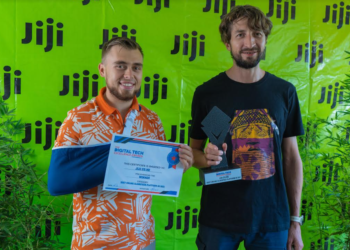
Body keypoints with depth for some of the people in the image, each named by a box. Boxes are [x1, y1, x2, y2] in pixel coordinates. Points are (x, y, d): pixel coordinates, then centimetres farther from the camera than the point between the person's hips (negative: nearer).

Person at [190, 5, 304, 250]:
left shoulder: (285, 92, -1)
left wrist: (295, 219, 4)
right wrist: (206, 158, -21)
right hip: (219, 219, -1)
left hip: (272, 218, 2)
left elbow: (292, 157, 4)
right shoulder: (207, 92, -7)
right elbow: (193, 150, 2)